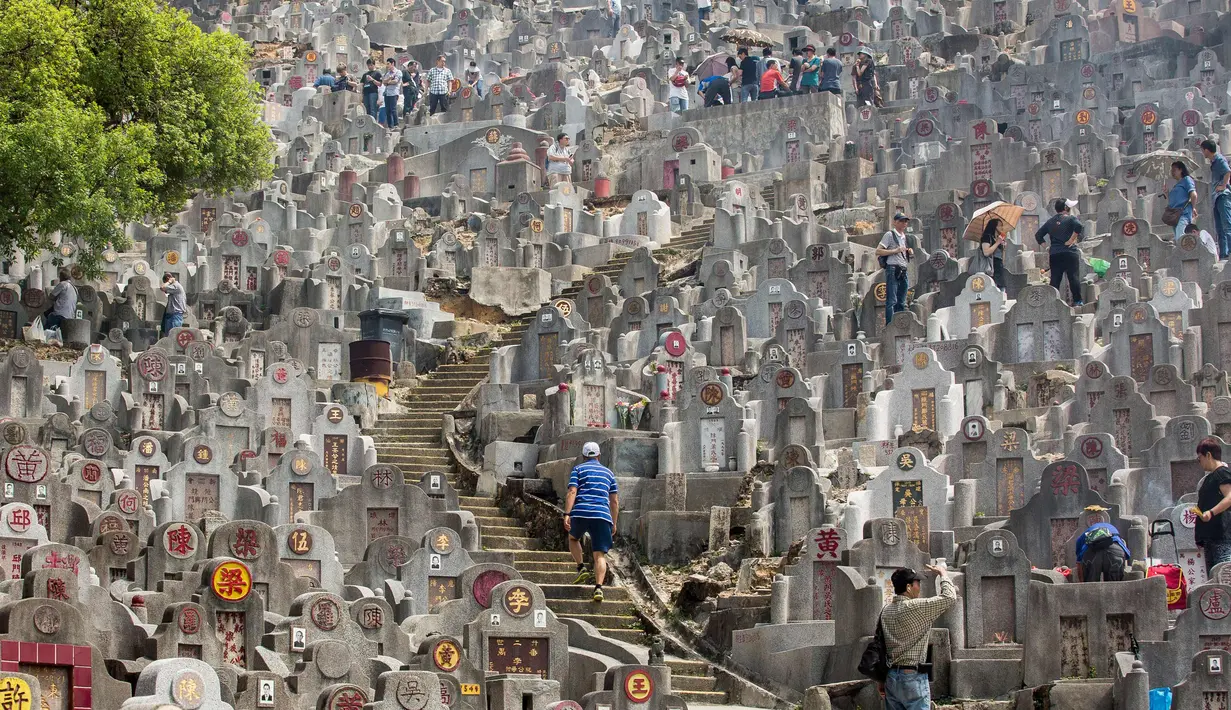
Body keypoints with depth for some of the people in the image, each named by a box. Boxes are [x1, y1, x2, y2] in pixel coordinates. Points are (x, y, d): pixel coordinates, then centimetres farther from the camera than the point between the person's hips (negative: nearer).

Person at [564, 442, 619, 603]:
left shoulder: (578, 469, 11)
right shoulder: (609, 473, 21)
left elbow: (572, 492, -4)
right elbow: (615, 501, 18)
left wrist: (567, 514, -10)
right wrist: (614, 523, 24)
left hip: (580, 512, -1)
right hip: (602, 515, 1)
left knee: (573, 538, 29)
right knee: (600, 554, 0)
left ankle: (581, 569, 13)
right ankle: (598, 588, -17)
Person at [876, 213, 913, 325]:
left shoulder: (905, 236, 21)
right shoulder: (890, 235, -2)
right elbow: (878, 251, -9)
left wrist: (910, 253, 9)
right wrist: (895, 250, -16)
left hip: (903, 271, 8)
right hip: (893, 269, -8)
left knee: (901, 302, 8)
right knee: (892, 301, -12)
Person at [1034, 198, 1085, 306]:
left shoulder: (1050, 222, 14)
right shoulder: (1070, 219, -1)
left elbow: (1038, 235, 14)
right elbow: (1078, 226, -22)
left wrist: (1046, 246, 13)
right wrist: (1071, 240, -15)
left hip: (1054, 254, 4)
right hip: (1069, 252, -4)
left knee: (1055, 279, 2)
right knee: (1073, 277, -3)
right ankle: (1077, 300, -3)